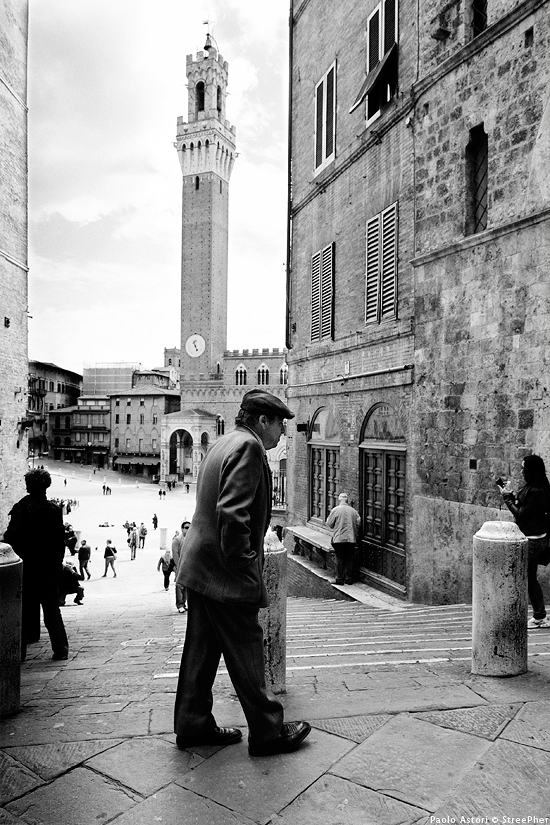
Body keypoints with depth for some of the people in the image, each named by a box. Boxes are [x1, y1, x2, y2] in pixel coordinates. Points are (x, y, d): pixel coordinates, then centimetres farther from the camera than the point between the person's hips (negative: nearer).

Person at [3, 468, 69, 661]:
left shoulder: (21, 507, -11)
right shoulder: (55, 509, -1)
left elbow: (12, 536, -17)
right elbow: (61, 538, 3)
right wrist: (58, 561, 11)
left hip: (28, 565, -3)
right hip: (51, 566, 3)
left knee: (23, 609, 10)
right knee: (52, 608, 12)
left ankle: (19, 651, 14)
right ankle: (61, 649, 10)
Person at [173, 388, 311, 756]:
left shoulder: (223, 443, 13)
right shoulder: (248, 448, -18)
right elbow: (233, 513, -28)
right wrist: (244, 565, -18)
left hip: (199, 567, 10)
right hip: (226, 574, -10)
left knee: (201, 650, 18)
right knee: (246, 653, 4)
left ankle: (193, 725, 31)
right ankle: (267, 732, 19)